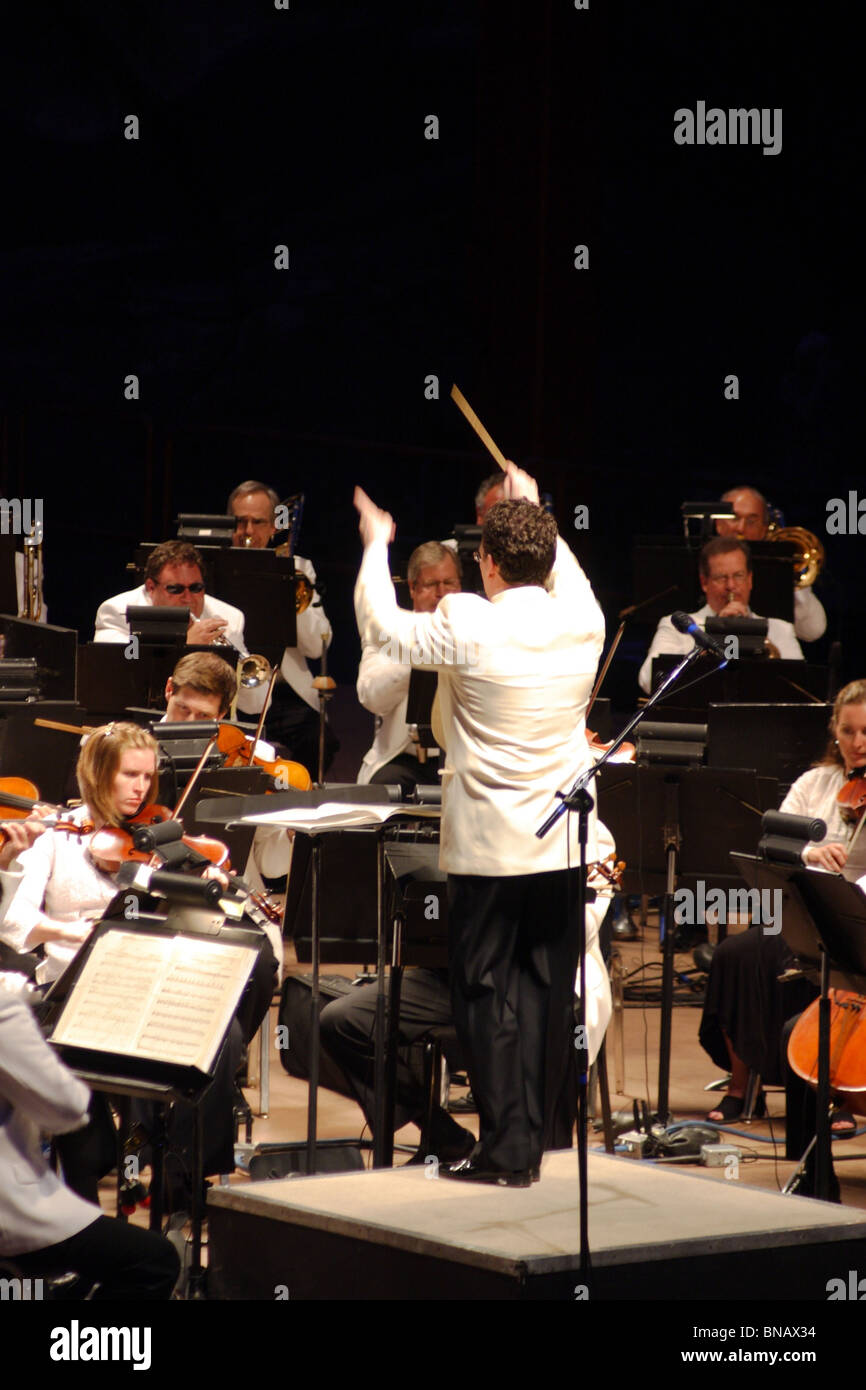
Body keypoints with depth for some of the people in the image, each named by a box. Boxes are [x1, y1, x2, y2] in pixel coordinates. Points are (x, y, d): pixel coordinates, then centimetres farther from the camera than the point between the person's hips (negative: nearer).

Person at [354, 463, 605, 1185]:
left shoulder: (468, 627, -15)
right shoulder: (585, 622, -2)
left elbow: (380, 625, 1)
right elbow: (568, 578, 24)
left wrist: (376, 543, 16)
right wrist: (535, 511, 35)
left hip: (489, 846, -5)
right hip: (564, 841, 5)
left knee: (488, 993, 2)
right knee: (549, 991, 10)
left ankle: (505, 1152, 2)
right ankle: (537, 1140, 17)